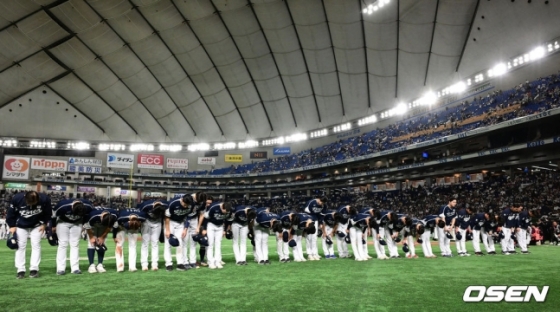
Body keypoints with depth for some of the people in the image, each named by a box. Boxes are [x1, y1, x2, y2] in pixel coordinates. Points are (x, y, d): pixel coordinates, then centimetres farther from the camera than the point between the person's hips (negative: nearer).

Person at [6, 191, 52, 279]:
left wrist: (44, 224, -6)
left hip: (36, 226, 0)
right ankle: (21, 270, 4)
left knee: (36, 245, -6)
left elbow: (48, 212, -7)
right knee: (20, 246, -3)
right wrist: (12, 226, -8)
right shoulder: (17, 198, -27)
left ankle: (34, 269, -1)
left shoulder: (44, 199, -28)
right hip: (21, 226, 0)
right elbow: (11, 213, -9)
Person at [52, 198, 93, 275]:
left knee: (75, 244, -2)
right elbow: (53, 214, -15)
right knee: (63, 244, -7)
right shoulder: (63, 206, -37)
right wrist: (53, 226, 0)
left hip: (77, 223, 2)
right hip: (63, 222, -2)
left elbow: (89, 216, -6)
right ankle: (60, 268, -3)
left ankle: (75, 268, -1)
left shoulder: (88, 207, -32)